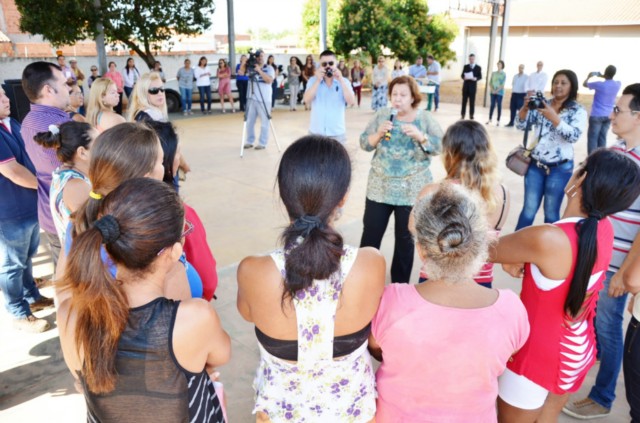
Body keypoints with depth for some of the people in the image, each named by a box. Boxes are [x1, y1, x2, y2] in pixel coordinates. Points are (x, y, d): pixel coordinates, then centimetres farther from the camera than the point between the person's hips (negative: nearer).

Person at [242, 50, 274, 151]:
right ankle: (249, 141, 23)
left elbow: (269, 80, -17)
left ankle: (262, 143, 11)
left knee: (264, 122, 2)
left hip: (264, 100, -4)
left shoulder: (269, 68, -2)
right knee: (249, 121, 10)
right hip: (252, 98, 4)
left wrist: (259, 70, -20)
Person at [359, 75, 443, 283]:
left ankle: (400, 283, 26)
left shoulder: (425, 118, -1)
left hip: (411, 190, -1)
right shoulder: (381, 115, 3)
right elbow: (364, 143, 1)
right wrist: (378, 133, -18)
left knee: (405, 238, 10)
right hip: (379, 187, 1)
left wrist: (420, 136, -25)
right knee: (371, 234, 4)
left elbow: (439, 147, -9)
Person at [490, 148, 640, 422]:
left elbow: (489, 250, -19)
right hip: (578, 350, 7)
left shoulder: (547, 239, -34)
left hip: (537, 356, -7)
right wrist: (517, 258, -12)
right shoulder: (604, 228, -9)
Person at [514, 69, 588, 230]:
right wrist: (526, 107, -21)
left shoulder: (578, 111, -4)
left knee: (551, 213, 10)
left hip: (560, 168, -2)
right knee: (529, 209, 6)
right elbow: (521, 125, -4)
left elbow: (574, 136, -18)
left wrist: (554, 118, -29)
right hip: (535, 164, 2)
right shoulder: (542, 105, 3)